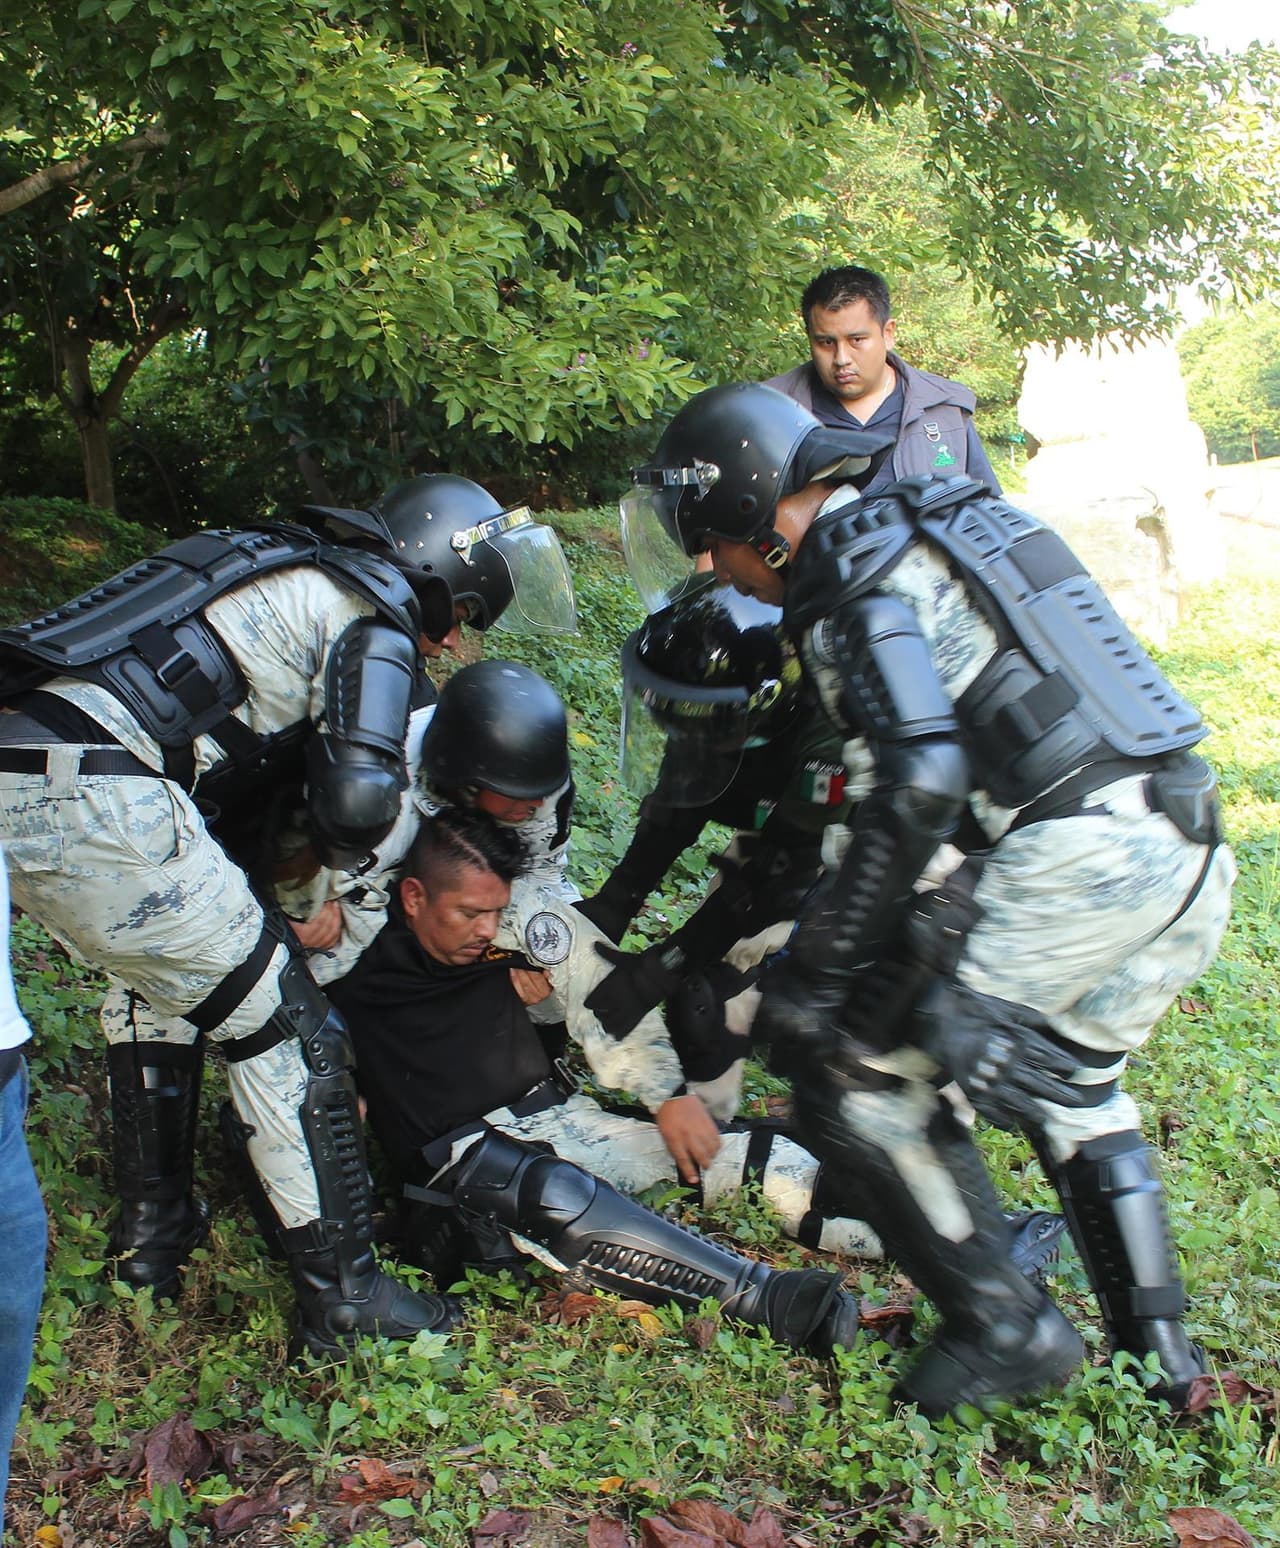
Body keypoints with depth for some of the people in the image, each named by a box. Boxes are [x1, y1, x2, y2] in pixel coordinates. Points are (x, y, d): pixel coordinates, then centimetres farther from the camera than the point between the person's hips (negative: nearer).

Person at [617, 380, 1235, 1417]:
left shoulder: (850, 579, -7)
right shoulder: (955, 520, 21)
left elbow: (923, 780, -21)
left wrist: (816, 964, -16)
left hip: (1072, 854, -9)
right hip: (1190, 849, 10)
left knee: (859, 1068, 5)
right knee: (1068, 1085, 29)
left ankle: (1007, 1328, 12)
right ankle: (1159, 1347, 30)